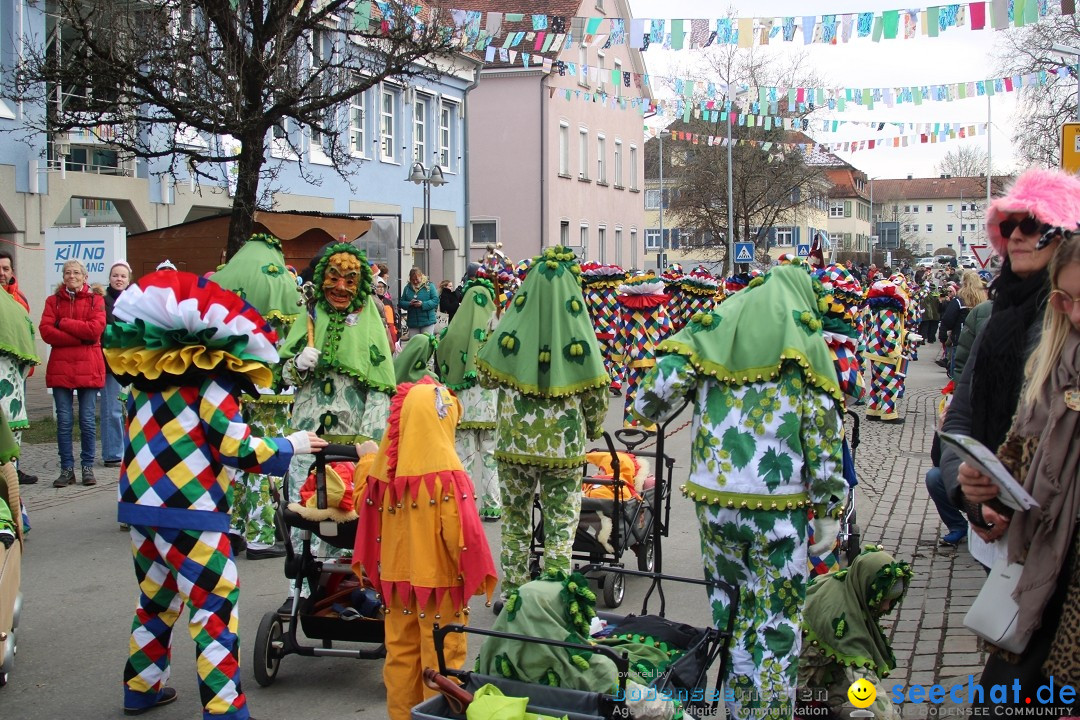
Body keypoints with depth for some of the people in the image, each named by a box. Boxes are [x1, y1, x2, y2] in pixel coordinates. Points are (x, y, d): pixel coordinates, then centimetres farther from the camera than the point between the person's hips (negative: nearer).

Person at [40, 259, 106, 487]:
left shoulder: (95, 300, 6)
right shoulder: (53, 300, 10)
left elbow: (95, 329, -10)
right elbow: (45, 331, -4)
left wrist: (63, 323, -7)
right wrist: (80, 337, -12)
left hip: (88, 368, -1)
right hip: (60, 368, 1)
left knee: (88, 420, 1)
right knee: (64, 421, 2)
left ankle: (88, 467, 11)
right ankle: (67, 469, 9)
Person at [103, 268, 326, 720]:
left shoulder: (145, 377, 11)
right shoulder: (213, 379, -10)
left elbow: (172, 441, 14)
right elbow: (237, 448, -13)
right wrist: (289, 446, 0)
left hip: (140, 505, 8)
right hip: (191, 514, -8)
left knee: (157, 599, 22)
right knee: (215, 610, -1)